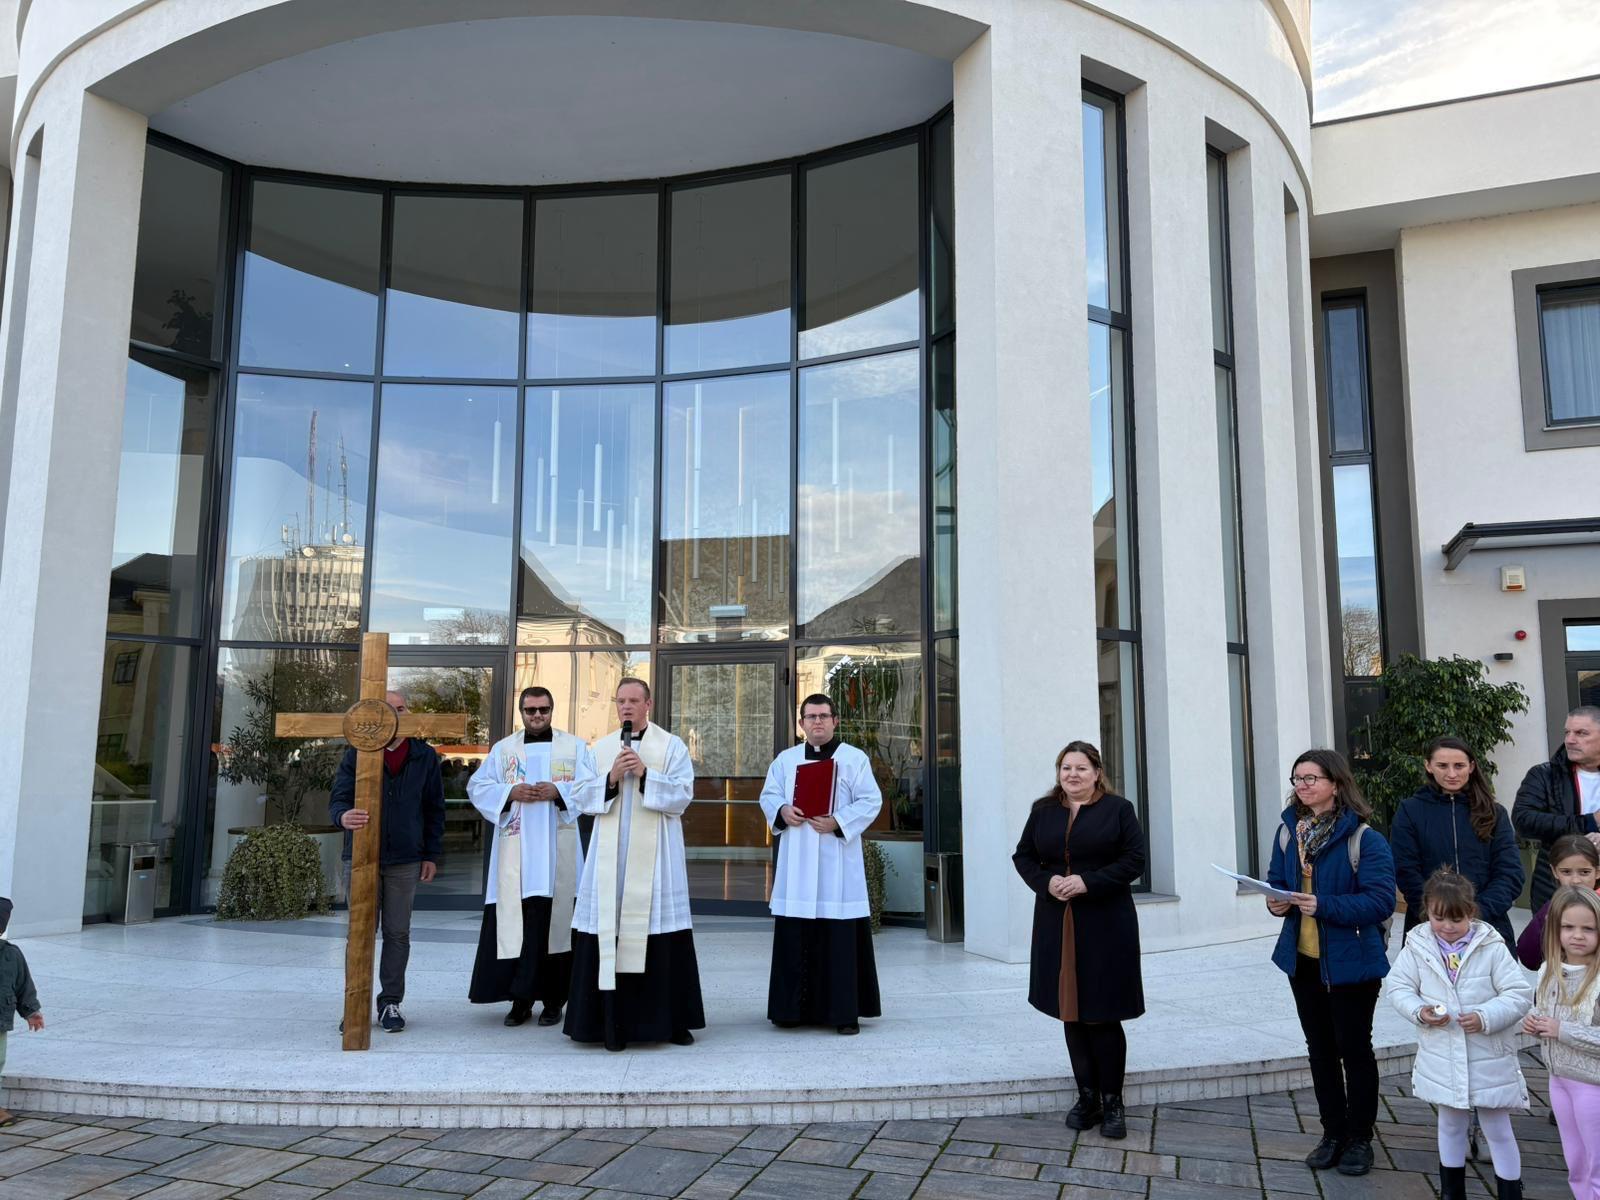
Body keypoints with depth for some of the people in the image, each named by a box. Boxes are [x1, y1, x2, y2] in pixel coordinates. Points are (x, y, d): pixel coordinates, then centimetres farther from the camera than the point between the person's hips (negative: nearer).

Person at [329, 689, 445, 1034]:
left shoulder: (425, 756, 5)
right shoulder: (356, 754, 2)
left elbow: (434, 809, 9)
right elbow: (338, 798, -5)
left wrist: (432, 854, 5)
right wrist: (343, 816, -29)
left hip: (405, 861, 1)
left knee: (397, 933, 6)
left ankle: (391, 1002, 15)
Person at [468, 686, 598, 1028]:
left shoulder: (575, 747, 9)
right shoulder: (503, 749, 12)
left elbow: (592, 787, 1)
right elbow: (477, 787, 6)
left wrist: (558, 791, -14)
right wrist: (511, 792, -10)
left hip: (557, 850, -1)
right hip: (515, 851, 1)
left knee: (554, 918, -1)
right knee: (516, 919, -3)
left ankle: (553, 999, 7)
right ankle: (520, 998, 5)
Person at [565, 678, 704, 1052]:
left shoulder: (672, 746, 3)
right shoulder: (600, 748, 12)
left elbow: (683, 795, -6)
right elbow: (583, 799, 6)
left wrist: (646, 775, -16)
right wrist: (611, 779, -10)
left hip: (655, 856, -2)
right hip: (611, 856, 2)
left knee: (659, 931, -1)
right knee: (610, 932, -1)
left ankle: (672, 1020, 11)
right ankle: (615, 1022, 7)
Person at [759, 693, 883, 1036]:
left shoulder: (854, 759, 2)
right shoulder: (786, 759, 13)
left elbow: (871, 801, -3)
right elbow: (768, 795, 12)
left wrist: (837, 822, -16)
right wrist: (783, 811, -10)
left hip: (838, 862, -3)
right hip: (796, 864, 3)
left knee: (841, 937, -3)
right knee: (794, 937, 4)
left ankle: (845, 1010, 6)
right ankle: (793, 1007, 13)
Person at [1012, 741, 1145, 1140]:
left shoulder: (1118, 809, 0)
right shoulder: (1043, 811, 9)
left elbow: (1134, 859, -6)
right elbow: (1023, 856, 11)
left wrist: (1088, 881, -16)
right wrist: (1046, 882, -9)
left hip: (1105, 926, -4)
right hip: (1057, 925, 4)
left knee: (1103, 1015, -1)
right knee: (1071, 1013, 8)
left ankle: (1112, 1102, 12)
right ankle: (1087, 1097, 20)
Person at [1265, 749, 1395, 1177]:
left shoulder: (1364, 837, -18)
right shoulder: (1289, 830, 2)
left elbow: (1380, 900, -23)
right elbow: (1276, 880, 12)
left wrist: (1324, 905, -30)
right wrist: (1276, 901, -10)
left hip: (1350, 960, -6)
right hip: (1303, 958, 6)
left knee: (1354, 1049, 9)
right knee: (1320, 1049, 16)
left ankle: (1359, 1139, 24)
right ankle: (1333, 1133, 30)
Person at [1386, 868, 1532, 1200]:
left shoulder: (1491, 947, -14)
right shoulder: (1417, 946, -8)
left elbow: (1520, 993, -13)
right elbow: (1398, 986, -1)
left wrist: (1486, 1017, -25)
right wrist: (1419, 1011, -19)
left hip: (1489, 1060, -3)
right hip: (1442, 1059, 3)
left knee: (1497, 1129, 10)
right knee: (1450, 1124, 21)